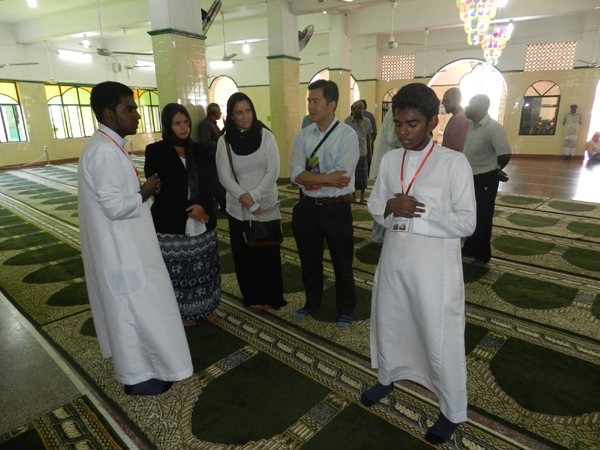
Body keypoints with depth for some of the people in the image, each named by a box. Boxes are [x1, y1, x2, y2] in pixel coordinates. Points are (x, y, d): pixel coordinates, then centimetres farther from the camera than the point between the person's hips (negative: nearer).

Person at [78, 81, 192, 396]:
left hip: (123, 246, 11)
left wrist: (140, 189, 0)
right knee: (135, 309, 4)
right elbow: (115, 206, -27)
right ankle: (137, 376, 22)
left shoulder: (107, 146, 10)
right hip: (121, 250, -10)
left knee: (129, 308, 22)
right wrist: (145, 193, -11)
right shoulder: (105, 151, -23)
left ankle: (133, 363, 41)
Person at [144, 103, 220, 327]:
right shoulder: (156, 151, -3)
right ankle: (184, 311, 22)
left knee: (203, 265, 11)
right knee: (178, 269, 4)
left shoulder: (198, 151, 8)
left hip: (203, 221, 4)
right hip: (172, 223, -3)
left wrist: (202, 206, -16)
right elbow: (158, 190, -10)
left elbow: (211, 182, 1)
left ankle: (206, 305, 29)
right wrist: (188, 210, -15)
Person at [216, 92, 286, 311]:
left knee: (268, 254, 5)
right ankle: (253, 297, 26)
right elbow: (224, 176, -6)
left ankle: (271, 297, 23)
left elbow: (273, 171, -8)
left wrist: (253, 196, -17)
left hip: (267, 206, -1)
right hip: (238, 209, 1)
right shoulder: (225, 141, -2)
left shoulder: (266, 135, -4)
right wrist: (247, 201, -14)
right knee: (245, 256, 8)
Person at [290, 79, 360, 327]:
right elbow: (295, 174, -9)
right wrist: (327, 178, -20)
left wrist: (310, 177, -15)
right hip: (308, 207, 4)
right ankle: (312, 301, 44)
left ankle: (345, 308, 35)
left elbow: (342, 177, -21)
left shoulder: (347, 135, -9)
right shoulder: (302, 136, 3)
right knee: (309, 260, 19)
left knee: (342, 262, 12)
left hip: (337, 208, -4)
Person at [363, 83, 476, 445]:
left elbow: (466, 222, -14)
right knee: (388, 325, 22)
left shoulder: (454, 163, -12)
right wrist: (391, 206, -16)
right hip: (394, 259, 5)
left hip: (434, 267, -5)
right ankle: (387, 378, 51)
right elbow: (374, 205, 6)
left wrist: (414, 219, -19)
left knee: (441, 341, 9)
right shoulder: (390, 160, 3)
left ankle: (453, 412, 35)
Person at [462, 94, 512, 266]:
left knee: (483, 218, 5)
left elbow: (505, 154, -23)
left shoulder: (493, 128, -20)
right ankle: (470, 248, 36)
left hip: (485, 179, -8)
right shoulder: (471, 125, 5)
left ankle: (482, 255, 22)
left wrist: (494, 170, -7)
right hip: (470, 177, 8)